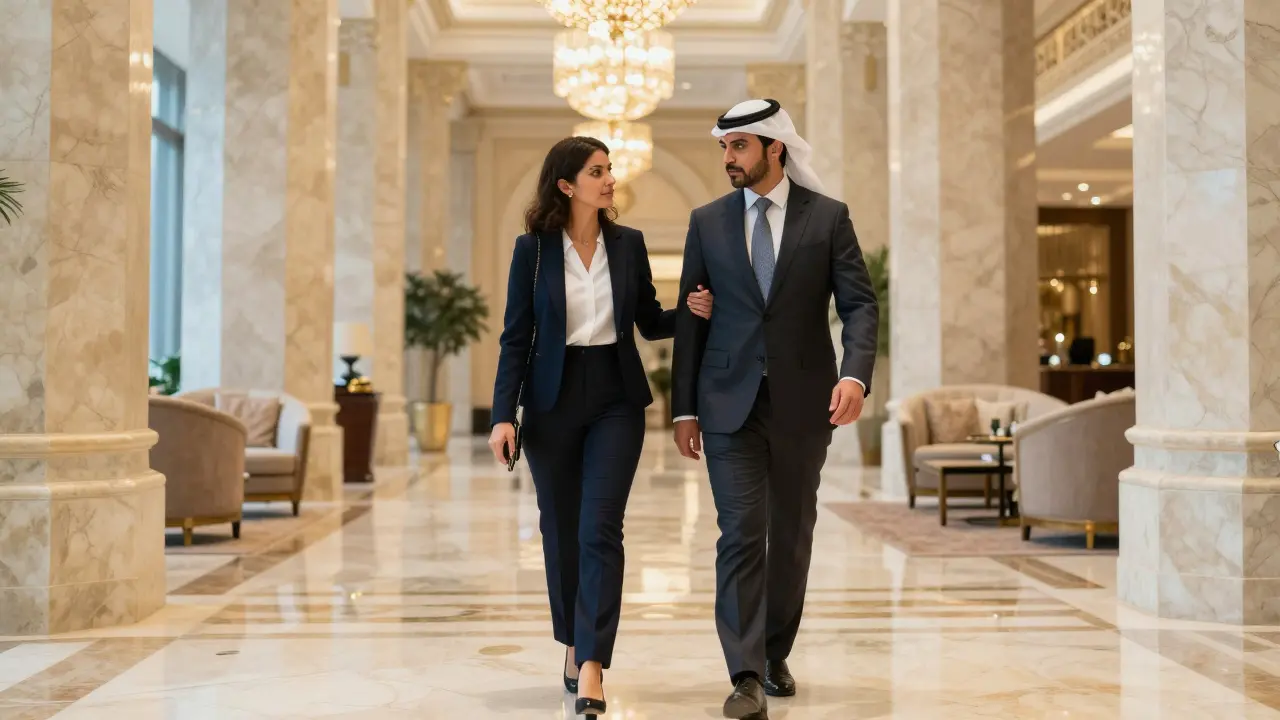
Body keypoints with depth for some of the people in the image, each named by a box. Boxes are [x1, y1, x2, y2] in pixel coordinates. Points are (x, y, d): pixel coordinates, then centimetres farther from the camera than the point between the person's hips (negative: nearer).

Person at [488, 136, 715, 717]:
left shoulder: (628, 243, 4)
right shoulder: (533, 248, -2)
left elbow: (650, 323, 11)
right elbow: (516, 338, -1)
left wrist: (691, 310, -9)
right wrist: (503, 415, -8)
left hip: (616, 399, 1)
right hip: (553, 401, 0)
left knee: (601, 531, -9)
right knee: (560, 531, 9)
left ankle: (592, 666, -8)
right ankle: (573, 644, 29)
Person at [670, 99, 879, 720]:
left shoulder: (828, 217, 1)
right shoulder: (707, 221, 5)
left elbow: (859, 303, -4)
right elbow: (691, 318, 6)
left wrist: (856, 373, -21)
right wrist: (684, 407, 2)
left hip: (803, 401, 0)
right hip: (730, 401, 0)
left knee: (792, 534, 11)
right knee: (741, 534, -7)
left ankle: (775, 655, 29)